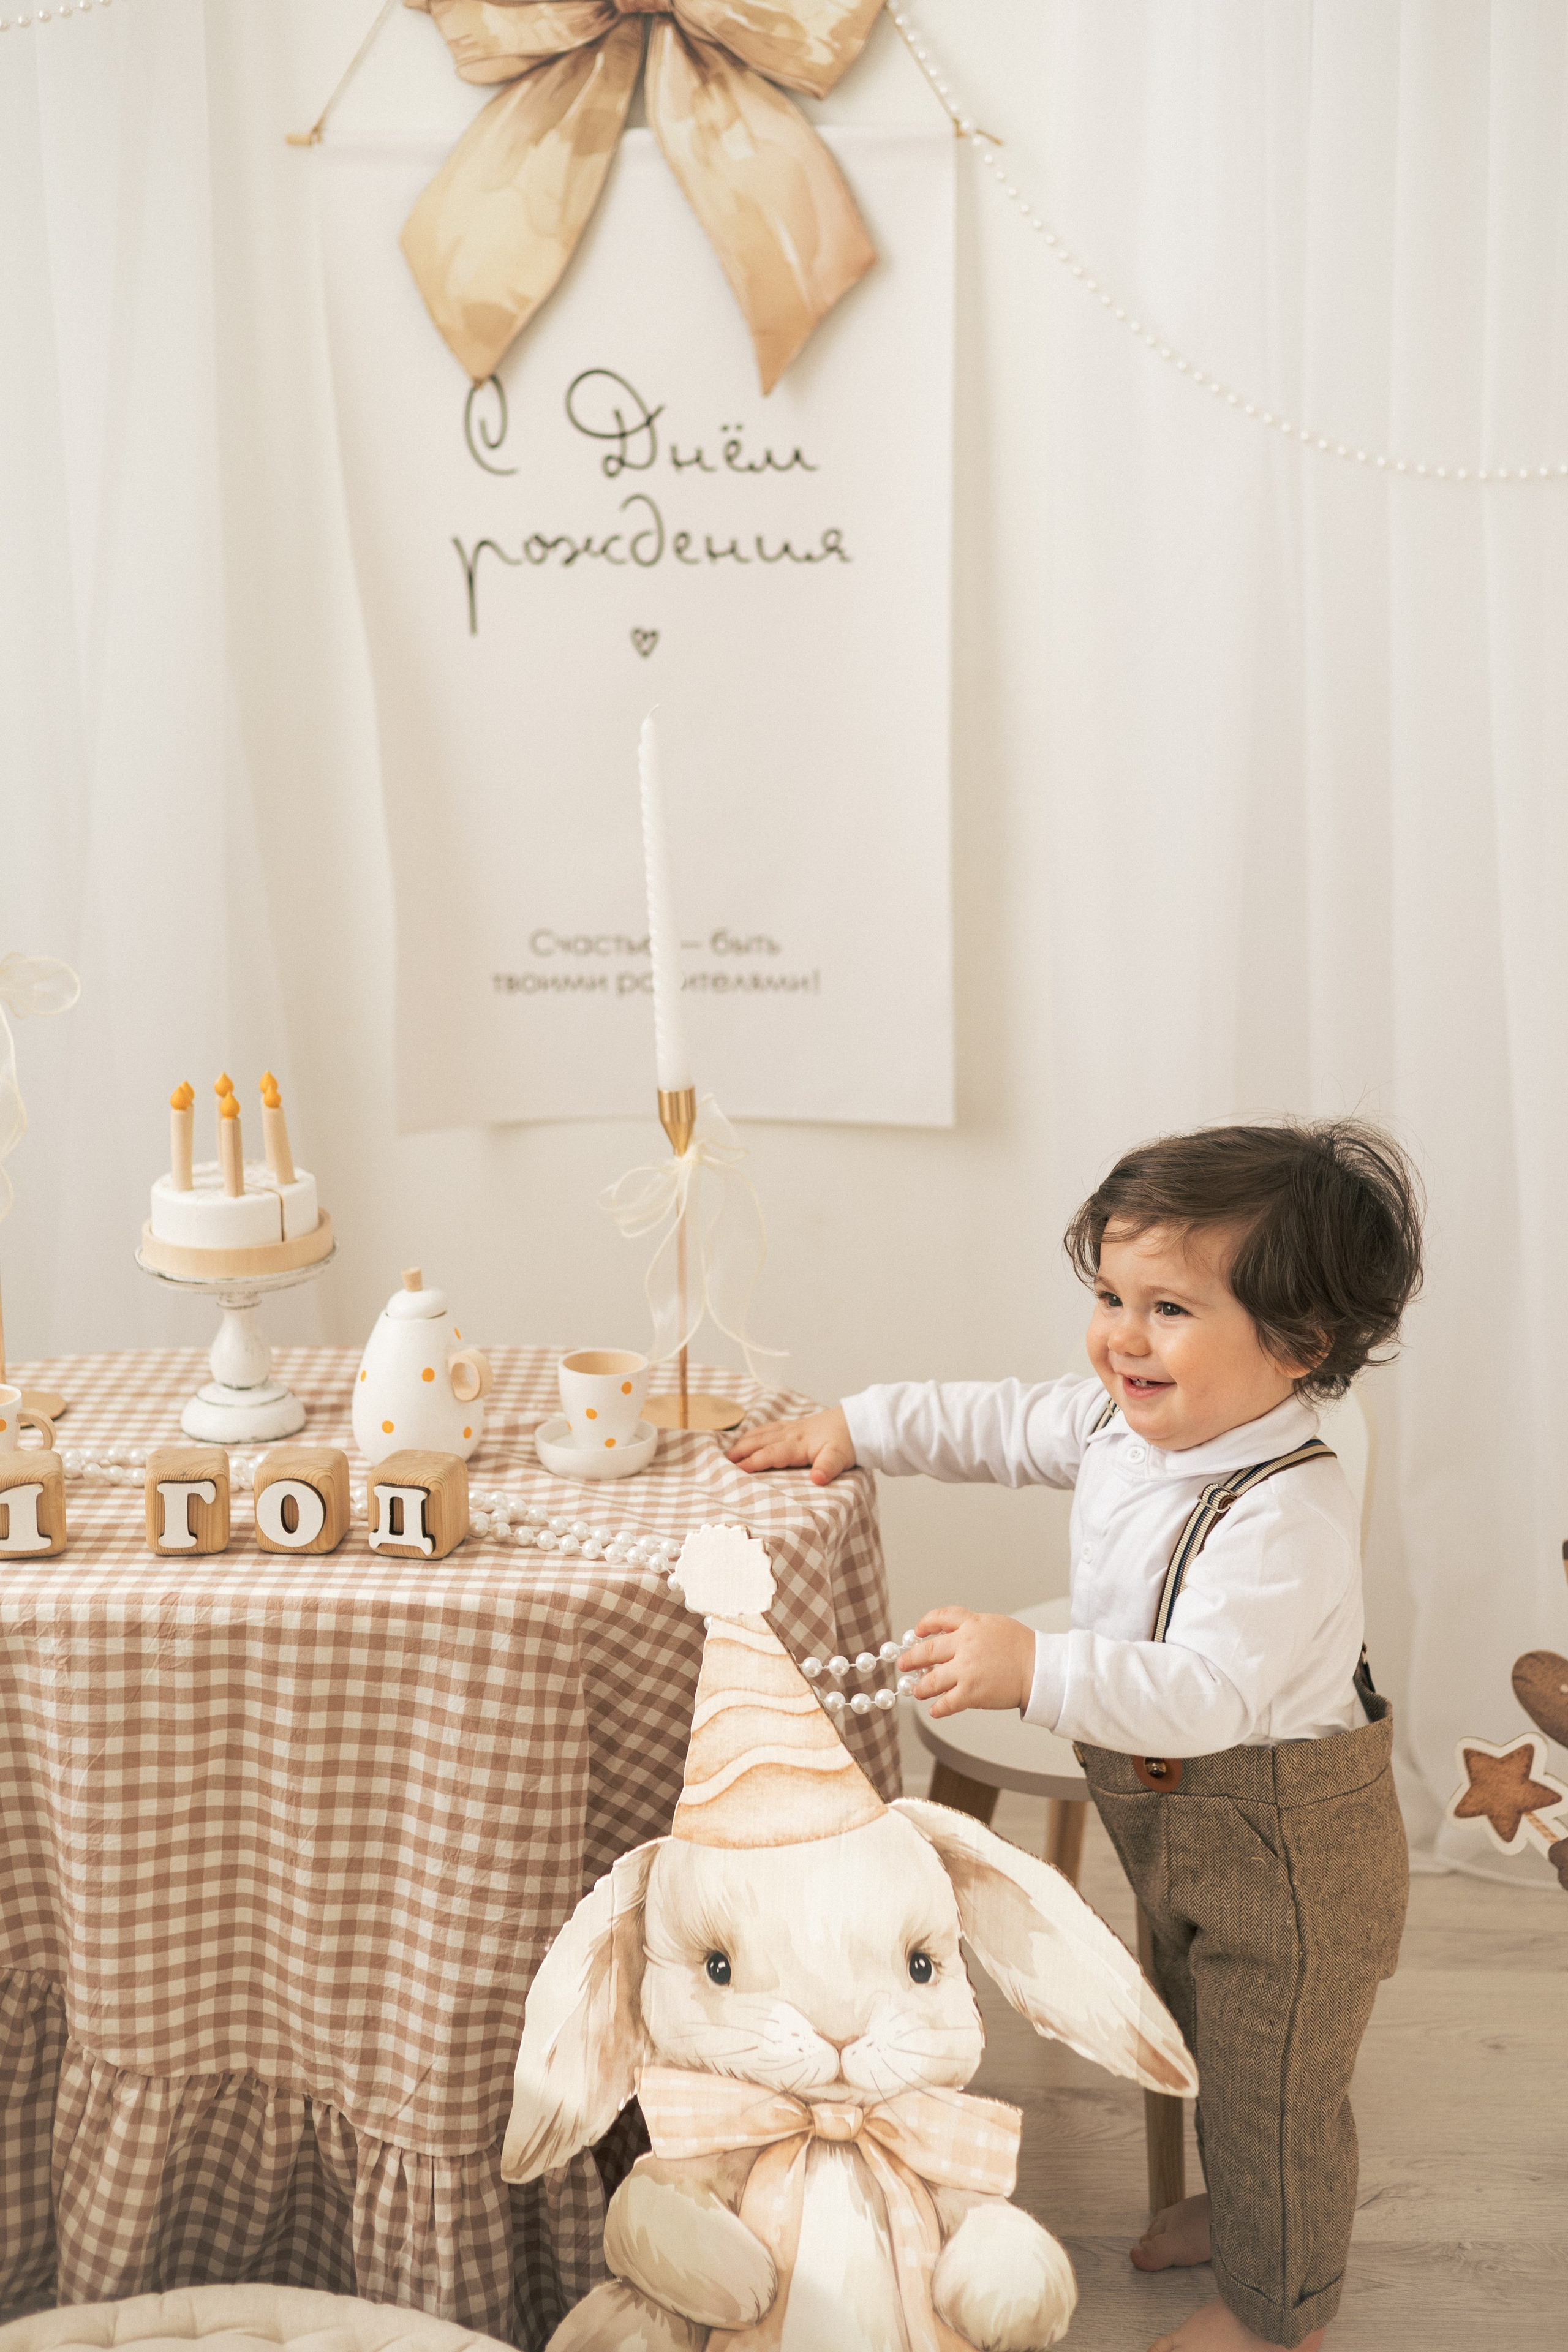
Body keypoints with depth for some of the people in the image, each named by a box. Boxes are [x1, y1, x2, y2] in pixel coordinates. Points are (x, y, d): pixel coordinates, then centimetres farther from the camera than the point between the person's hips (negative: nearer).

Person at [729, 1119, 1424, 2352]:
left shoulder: (1289, 1518, -35)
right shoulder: (1125, 1423, -7)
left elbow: (1203, 1693, -43)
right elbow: (1004, 1425, 11)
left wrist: (1036, 1670, -52)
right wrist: (860, 1424, 10)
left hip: (1288, 1853, -9)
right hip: (1184, 1829, 9)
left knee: (1275, 2082, 11)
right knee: (1214, 2043, 30)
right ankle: (1241, 2204, 55)